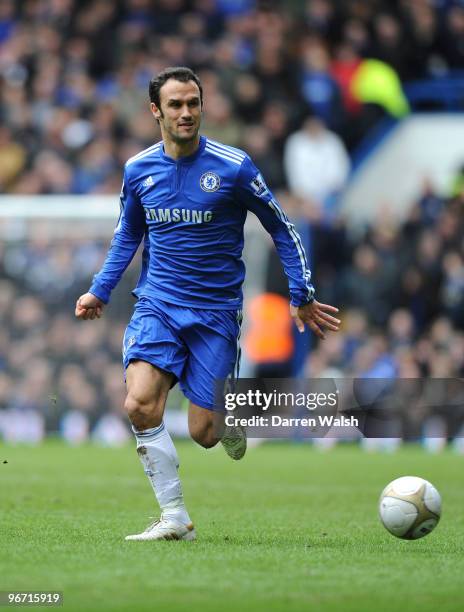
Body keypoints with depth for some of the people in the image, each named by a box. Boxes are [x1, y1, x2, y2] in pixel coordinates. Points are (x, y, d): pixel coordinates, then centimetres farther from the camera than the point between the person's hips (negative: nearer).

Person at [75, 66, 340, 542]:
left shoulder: (234, 167, -7)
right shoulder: (138, 170, 3)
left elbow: (281, 229, 4)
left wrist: (300, 295, 3)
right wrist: (100, 291, 12)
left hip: (215, 311, -2)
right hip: (157, 306, 2)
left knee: (203, 433, -5)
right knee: (140, 405, -22)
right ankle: (174, 518, -11)